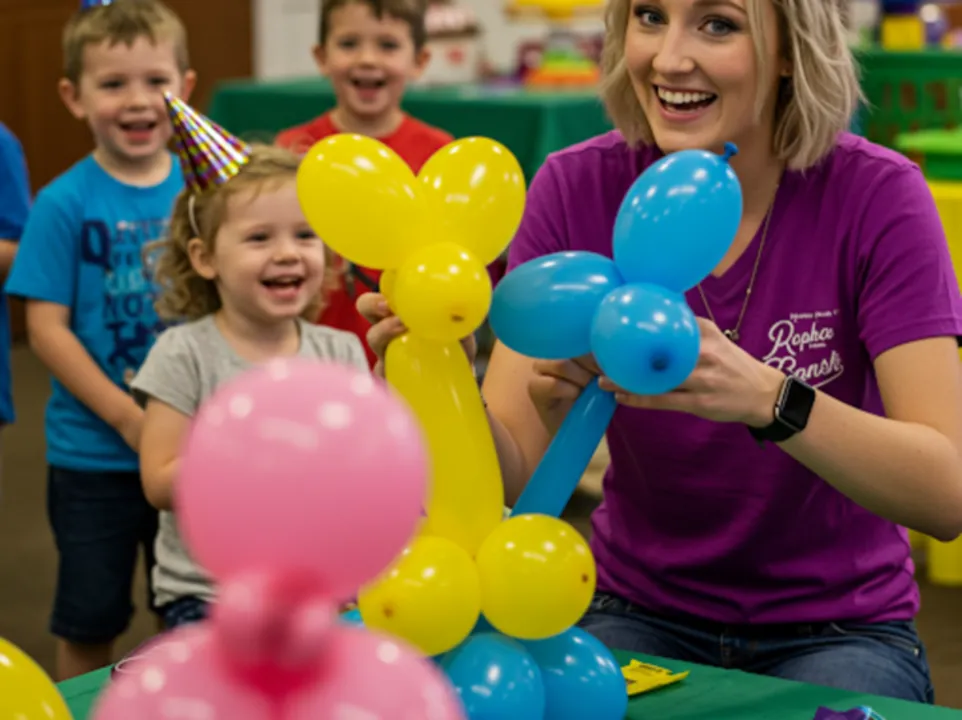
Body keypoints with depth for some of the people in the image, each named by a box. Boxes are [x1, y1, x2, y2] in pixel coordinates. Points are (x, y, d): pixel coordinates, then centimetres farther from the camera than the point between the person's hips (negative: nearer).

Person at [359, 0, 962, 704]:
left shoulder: (874, 195, -15)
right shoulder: (578, 189, -8)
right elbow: (514, 475, -11)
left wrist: (765, 397, -39)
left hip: (833, 628, -1)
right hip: (640, 613, 1)